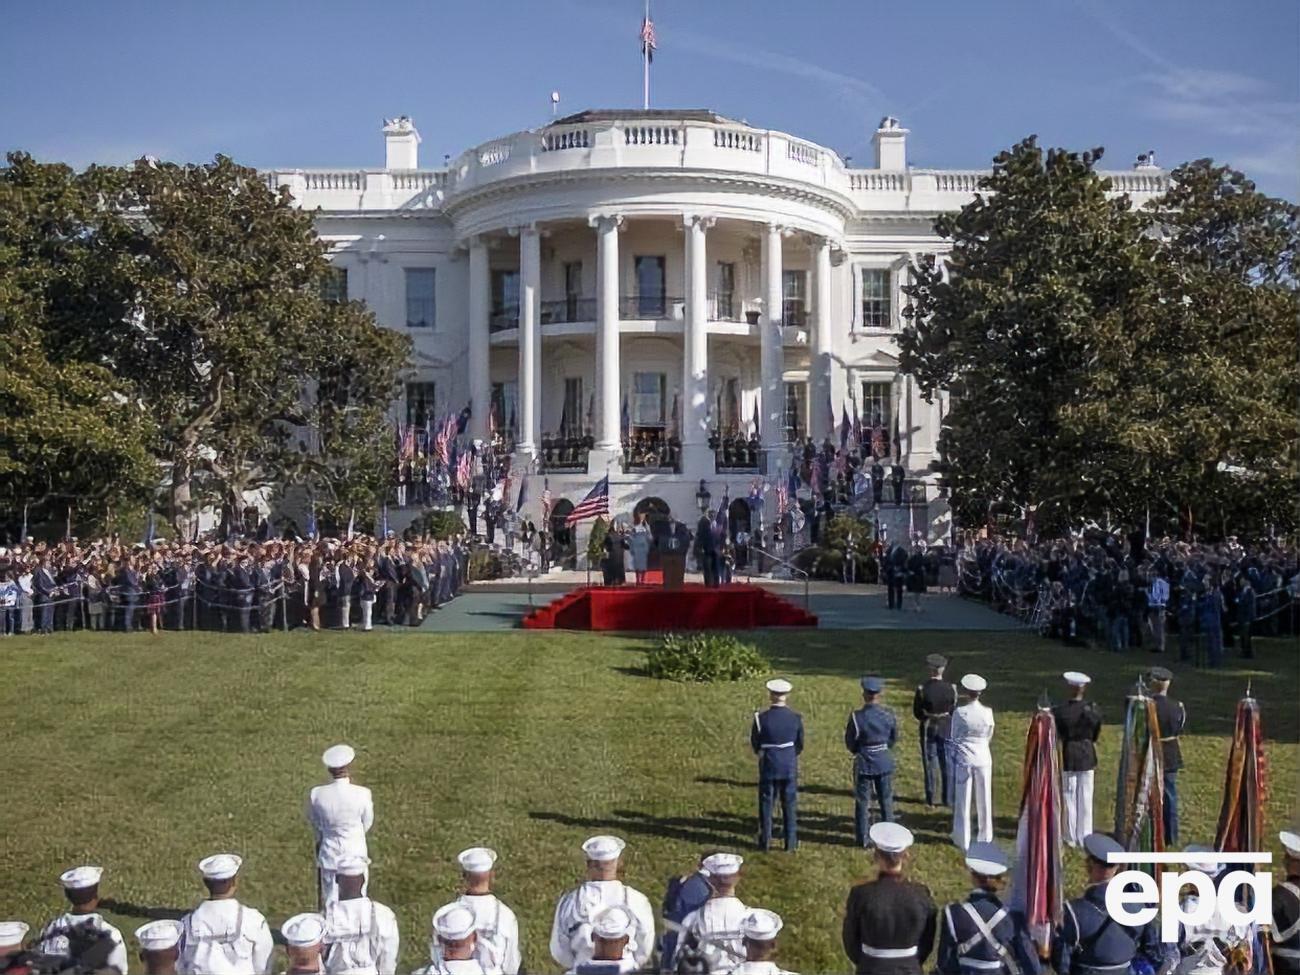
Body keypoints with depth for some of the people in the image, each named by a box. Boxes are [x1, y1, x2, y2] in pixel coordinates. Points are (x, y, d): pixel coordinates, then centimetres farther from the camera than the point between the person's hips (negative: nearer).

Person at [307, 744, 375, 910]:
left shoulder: (316, 794, -15)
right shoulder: (362, 794, -20)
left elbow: (315, 823, 2)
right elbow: (367, 823, -4)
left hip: (329, 854, 2)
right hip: (355, 853, -2)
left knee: (329, 903, 15)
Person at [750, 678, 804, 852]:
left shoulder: (761, 718, -15)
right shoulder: (795, 718, -10)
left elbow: (755, 745, -4)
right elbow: (799, 746, 1)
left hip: (768, 766, -1)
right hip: (790, 767, 1)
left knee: (766, 804, 12)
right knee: (790, 805, 13)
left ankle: (765, 841, 19)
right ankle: (791, 842, 18)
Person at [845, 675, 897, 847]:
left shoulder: (857, 717, -21)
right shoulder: (889, 715, -10)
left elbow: (850, 744, -9)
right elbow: (894, 738, 4)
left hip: (864, 764, -3)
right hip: (885, 762, 3)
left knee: (862, 802, 11)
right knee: (886, 801, 18)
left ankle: (863, 838, 18)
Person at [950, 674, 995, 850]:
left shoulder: (959, 713, -16)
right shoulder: (987, 712, -11)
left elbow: (954, 737, -5)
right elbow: (989, 736, 3)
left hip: (963, 759, -2)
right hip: (983, 758, 2)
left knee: (963, 800, 10)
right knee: (984, 799, 15)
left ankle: (963, 839, 17)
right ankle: (985, 837, 28)